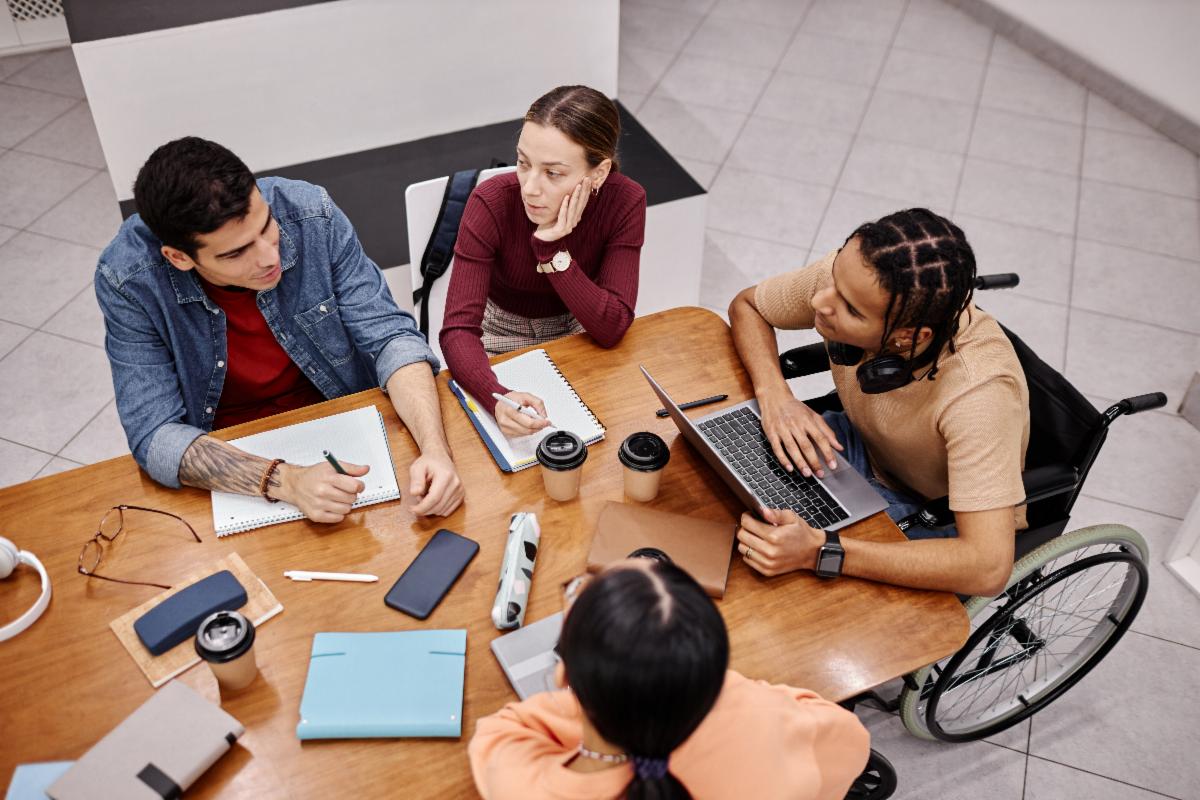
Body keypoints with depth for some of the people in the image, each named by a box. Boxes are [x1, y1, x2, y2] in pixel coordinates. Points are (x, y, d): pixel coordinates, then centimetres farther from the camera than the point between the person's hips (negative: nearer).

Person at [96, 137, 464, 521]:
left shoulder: (310, 214, -17)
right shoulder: (127, 282, -21)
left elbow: (388, 336, -15)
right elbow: (155, 436, -21)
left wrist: (435, 448, -33)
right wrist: (285, 481, -37)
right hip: (231, 460, -1)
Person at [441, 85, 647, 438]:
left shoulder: (624, 201, -23)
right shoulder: (491, 203, -28)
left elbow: (611, 328, -24)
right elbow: (458, 330, -33)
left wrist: (553, 249, -35)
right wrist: (498, 397, -52)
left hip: (575, 331, 2)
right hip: (503, 335, -1)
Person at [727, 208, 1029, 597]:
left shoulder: (977, 392, -39)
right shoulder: (848, 274, -25)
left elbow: (988, 568, -43)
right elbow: (746, 305, -4)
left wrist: (818, 551, -49)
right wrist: (773, 393, -24)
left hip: (944, 527, -5)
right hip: (864, 448, 5)